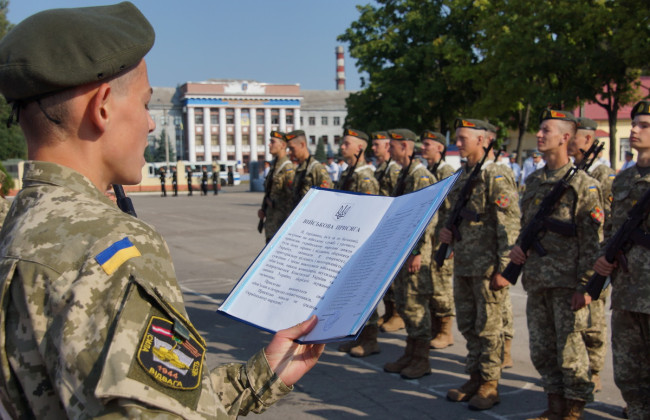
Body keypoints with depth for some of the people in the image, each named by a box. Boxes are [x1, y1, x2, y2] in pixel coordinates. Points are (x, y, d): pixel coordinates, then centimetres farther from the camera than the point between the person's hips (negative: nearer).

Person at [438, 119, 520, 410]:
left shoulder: (496, 176, -12)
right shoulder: (462, 176, 13)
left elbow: (510, 225, -16)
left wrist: (503, 268, -18)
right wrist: (447, 230, 4)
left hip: (487, 265, -8)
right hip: (463, 263, 8)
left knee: (488, 326, 2)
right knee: (467, 324, 14)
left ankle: (490, 384, 13)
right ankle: (475, 378, 26)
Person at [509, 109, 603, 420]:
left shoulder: (583, 184, -7)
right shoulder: (533, 181, 13)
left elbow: (592, 240, -10)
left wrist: (584, 285, -14)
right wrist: (518, 247, 2)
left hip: (567, 283, -6)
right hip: (536, 279, 7)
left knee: (570, 347, 1)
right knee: (541, 348, 12)